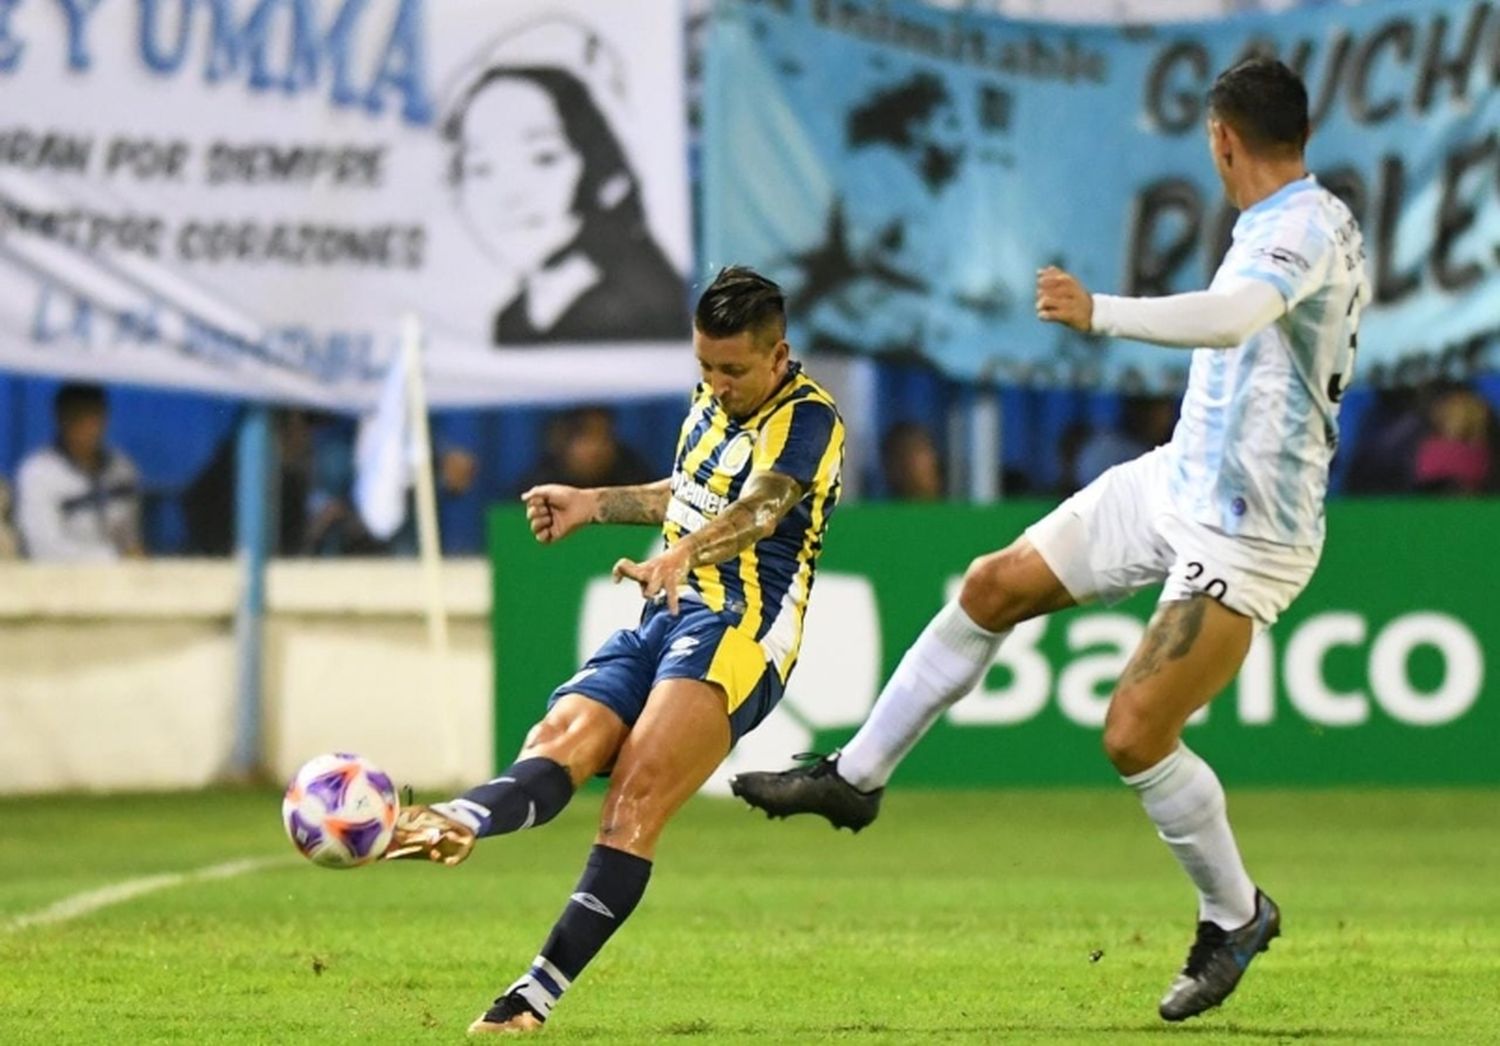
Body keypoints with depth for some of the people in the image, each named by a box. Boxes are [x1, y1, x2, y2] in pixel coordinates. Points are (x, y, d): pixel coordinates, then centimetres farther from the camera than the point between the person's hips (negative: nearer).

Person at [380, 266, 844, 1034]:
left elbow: (761, 508, -28)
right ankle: (455, 825, -53)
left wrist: (683, 554, -46)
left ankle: (539, 995, -33)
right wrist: (595, 504, 31)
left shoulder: (806, 418, -8)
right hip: (659, 622, 8)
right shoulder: (711, 404, 18)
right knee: (565, 738, -23)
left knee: (639, 790, -26)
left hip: (737, 630, -8)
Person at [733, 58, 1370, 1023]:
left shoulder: (1307, 228, -23)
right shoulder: (1289, 225, 7)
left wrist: (1098, 313, -52)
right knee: (993, 590, 10)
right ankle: (856, 777, 24)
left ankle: (1236, 916, 11)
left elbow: (1231, 317, -44)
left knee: (1135, 735, -13)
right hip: (1174, 480, 10)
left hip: (1243, 537, -10)